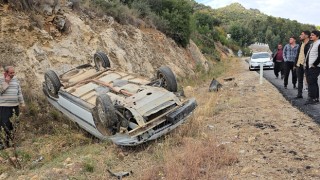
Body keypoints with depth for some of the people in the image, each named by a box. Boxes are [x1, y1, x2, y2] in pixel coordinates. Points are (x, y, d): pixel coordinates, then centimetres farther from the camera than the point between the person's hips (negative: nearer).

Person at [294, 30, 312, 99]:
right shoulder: (301, 44, 16)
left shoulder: (310, 44, -10)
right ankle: (299, 94, 21)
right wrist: (295, 64, 15)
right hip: (299, 64, 8)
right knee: (300, 80, 13)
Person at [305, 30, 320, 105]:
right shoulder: (312, 44, 19)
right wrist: (306, 64, 17)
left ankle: (313, 98, -8)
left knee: (311, 82, -11)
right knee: (313, 83, 13)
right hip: (309, 67, 10)